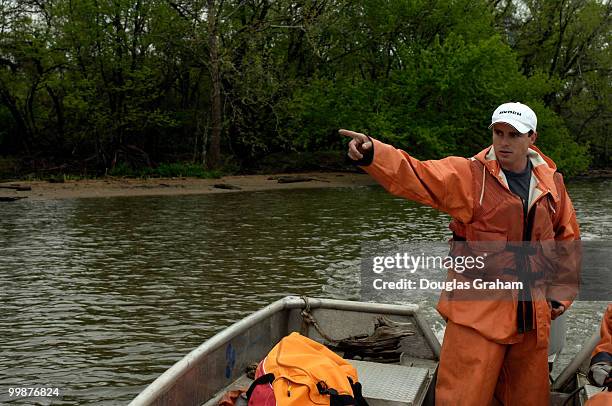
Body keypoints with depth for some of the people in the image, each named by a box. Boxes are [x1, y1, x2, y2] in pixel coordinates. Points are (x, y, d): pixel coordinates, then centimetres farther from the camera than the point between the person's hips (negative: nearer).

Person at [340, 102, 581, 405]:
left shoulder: (551, 182, 6)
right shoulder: (469, 175, -7)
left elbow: (568, 238, 19)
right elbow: (416, 175, -22)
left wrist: (562, 293, 15)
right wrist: (371, 152, -39)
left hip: (533, 315, 5)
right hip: (478, 310, -4)